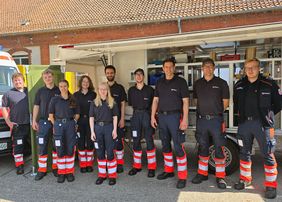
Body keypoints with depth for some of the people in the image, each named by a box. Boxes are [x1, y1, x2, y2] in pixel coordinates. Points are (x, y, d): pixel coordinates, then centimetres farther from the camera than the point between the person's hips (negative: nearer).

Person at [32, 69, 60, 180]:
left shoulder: (59, 91, 4)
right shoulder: (40, 91, 7)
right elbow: (36, 106, 9)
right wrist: (34, 121, 2)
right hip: (43, 122, 1)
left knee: (56, 146, 7)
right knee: (42, 146, 0)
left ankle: (55, 167, 19)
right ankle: (42, 170, 9)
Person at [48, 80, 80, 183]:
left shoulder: (73, 100, 7)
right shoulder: (54, 99, 3)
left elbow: (77, 114, 14)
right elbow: (51, 115, 3)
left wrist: (73, 121, 1)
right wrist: (56, 125, -4)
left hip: (70, 125, 1)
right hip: (59, 125, -1)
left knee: (70, 149, 3)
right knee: (60, 150, 1)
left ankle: (70, 172, 15)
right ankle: (61, 173, 12)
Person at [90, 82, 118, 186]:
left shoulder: (112, 102, 4)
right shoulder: (94, 103, 7)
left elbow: (115, 117, 3)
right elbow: (91, 118, 5)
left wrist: (114, 130, -5)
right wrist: (92, 131, -1)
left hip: (108, 127, -2)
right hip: (97, 127, 2)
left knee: (110, 152, 0)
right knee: (100, 152, 9)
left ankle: (112, 175, 11)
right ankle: (102, 175, 21)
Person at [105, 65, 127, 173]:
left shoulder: (120, 88, 3)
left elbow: (122, 104, 1)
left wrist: (122, 119, -6)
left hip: (117, 119, -2)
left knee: (118, 141, 0)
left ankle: (120, 163, 11)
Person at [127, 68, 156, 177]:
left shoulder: (149, 89, 1)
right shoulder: (131, 90, 9)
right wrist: (137, 110, 7)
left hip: (147, 115, -3)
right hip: (135, 116, 3)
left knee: (149, 141, -2)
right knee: (136, 141, 8)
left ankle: (151, 167, 8)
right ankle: (137, 166, 20)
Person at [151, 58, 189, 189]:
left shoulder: (180, 81, -3)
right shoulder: (159, 83, 11)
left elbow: (185, 101, -7)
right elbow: (155, 100, 14)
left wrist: (185, 119, -14)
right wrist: (153, 116, 7)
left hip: (175, 116, -5)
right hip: (162, 116, 5)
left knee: (178, 147, -6)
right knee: (165, 145, 14)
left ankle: (182, 176, 3)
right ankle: (168, 170, 29)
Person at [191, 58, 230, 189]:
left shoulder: (221, 83, 0)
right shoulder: (197, 84, 11)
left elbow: (226, 102, 3)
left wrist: (216, 112, 2)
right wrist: (205, 111, 8)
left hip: (216, 120, -3)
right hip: (201, 120, 3)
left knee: (219, 148, -1)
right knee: (202, 147, 11)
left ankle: (220, 177, 11)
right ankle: (202, 173, 24)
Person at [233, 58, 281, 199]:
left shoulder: (269, 84, -5)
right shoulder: (239, 85, 8)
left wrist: (268, 114, 4)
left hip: (262, 124, -4)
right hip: (244, 123, 4)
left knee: (268, 155, 3)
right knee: (244, 153, 13)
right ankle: (245, 179, 30)